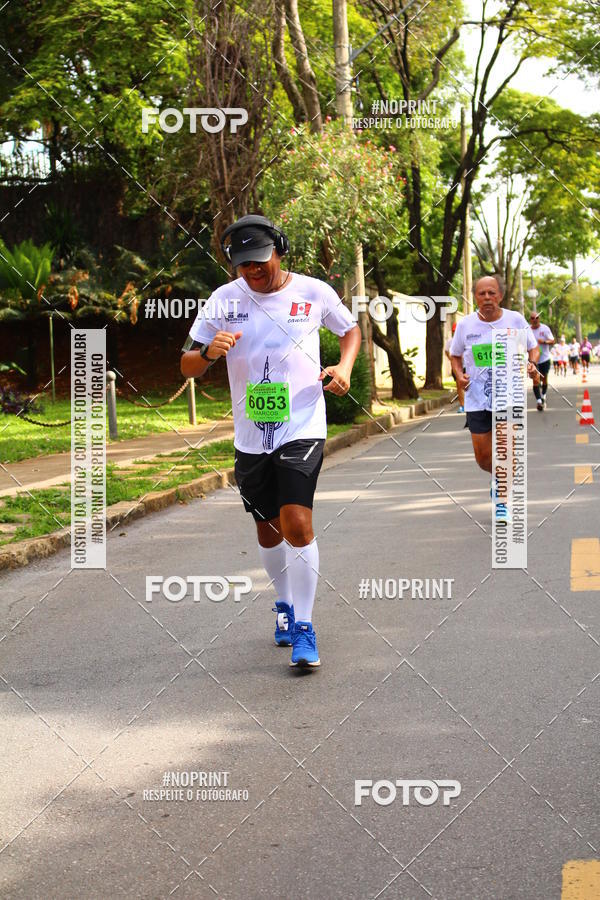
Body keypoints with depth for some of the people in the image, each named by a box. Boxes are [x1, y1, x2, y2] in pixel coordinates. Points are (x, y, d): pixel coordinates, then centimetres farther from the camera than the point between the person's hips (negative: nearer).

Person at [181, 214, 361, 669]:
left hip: (302, 427, -3)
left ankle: (303, 627, -5)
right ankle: (285, 604, 39)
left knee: (297, 524, -17)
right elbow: (187, 366, 2)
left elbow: (350, 328, 17)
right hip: (250, 435, 3)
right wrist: (209, 353, -20)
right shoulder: (225, 299, 0)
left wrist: (345, 365, -3)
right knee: (268, 530, 14)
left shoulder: (314, 292, -3)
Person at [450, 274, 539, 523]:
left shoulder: (515, 320, -4)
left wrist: (532, 364, -13)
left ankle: (501, 501, 13)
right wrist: (459, 374, -6)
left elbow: (533, 348, 9)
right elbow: (455, 355, 14)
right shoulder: (465, 325, -1)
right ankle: (498, 476, 39)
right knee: (483, 458, 4)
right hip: (477, 400, 1)